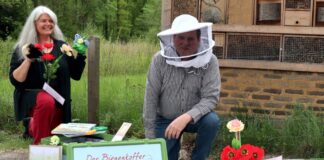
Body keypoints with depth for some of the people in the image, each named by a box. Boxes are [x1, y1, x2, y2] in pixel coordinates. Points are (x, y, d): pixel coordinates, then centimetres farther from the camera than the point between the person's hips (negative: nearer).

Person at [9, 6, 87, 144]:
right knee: (47, 101, -39)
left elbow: (76, 75, 8)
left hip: (58, 101, 5)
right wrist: (28, 60, -22)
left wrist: (80, 56, -8)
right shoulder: (23, 48, -2)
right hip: (31, 96, -4)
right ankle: (38, 146, -25)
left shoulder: (62, 46, 7)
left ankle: (32, 126, 38)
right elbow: (15, 80, -10)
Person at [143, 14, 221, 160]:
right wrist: (150, 137, -11)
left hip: (194, 118, 0)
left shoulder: (209, 61, -18)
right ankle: (173, 146, 22)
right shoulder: (160, 60, -17)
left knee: (212, 121, -29)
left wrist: (187, 117, -38)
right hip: (165, 119, 0)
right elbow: (151, 98, -12)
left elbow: (211, 98, -22)